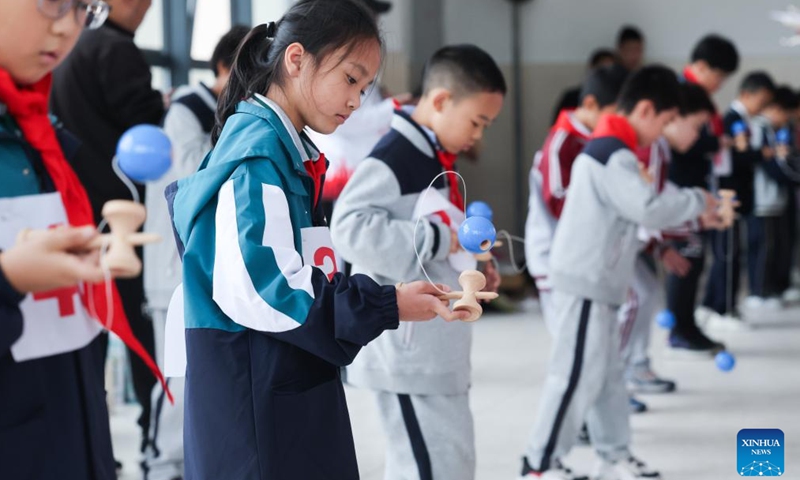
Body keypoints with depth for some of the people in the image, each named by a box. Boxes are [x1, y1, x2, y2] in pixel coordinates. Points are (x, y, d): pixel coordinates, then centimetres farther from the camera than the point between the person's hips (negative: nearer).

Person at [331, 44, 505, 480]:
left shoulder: (437, 160, 15)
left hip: (437, 352, 10)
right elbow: (350, 228, -28)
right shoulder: (392, 158, -16)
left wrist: (473, 269, 7)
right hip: (406, 353, -10)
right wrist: (436, 238, -24)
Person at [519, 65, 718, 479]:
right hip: (586, 284, -11)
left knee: (607, 373, 15)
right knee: (577, 377, -5)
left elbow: (635, 211, 19)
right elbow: (649, 209, -26)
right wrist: (697, 200, -12)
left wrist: (692, 213, 14)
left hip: (597, 283, 11)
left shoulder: (606, 149, 15)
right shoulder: (615, 155, -18)